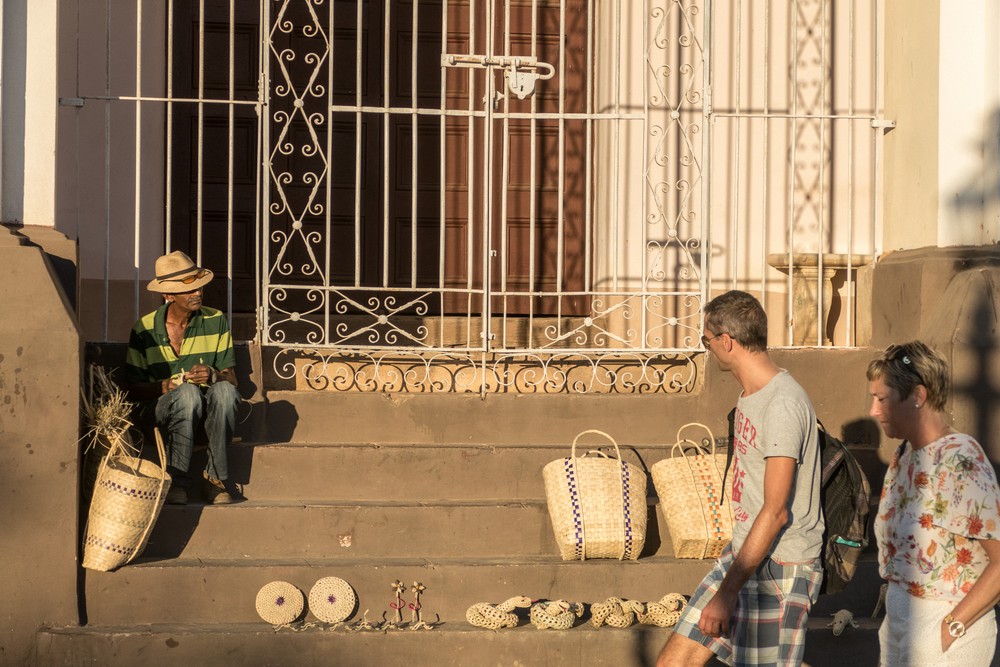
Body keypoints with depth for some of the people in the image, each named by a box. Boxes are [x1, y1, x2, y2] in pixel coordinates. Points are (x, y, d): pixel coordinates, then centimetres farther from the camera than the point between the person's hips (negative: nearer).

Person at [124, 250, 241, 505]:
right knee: (188, 392, -36)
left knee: (224, 391, -32)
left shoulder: (216, 321, 3)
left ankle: (215, 478, -21)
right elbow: (132, 389, -1)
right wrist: (167, 386, -21)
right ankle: (176, 481, -28)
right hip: (160, 410, -2)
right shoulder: (144, 330, -3)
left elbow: (231, 377, 2)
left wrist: (214, 376, -22)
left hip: (206, 409, 2)